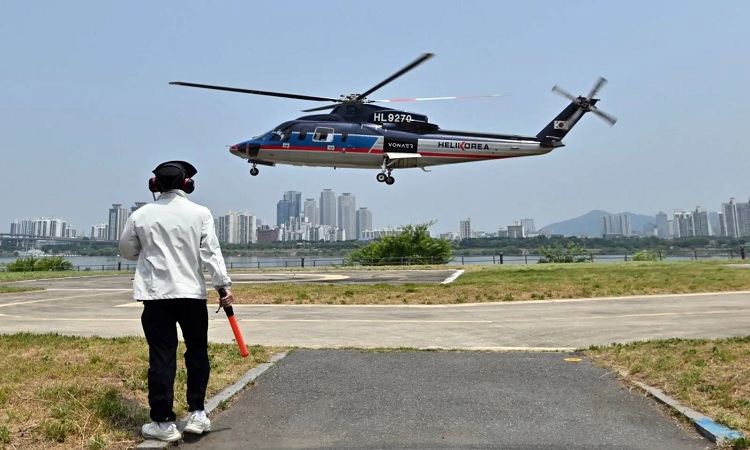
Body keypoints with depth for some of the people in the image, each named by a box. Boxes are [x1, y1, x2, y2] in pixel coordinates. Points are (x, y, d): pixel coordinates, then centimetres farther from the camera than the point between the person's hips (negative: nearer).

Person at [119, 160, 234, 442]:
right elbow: (211, 252, -9)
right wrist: (223, 285, -9)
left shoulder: (141, 215, 2)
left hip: (156, 295, 1)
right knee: (197, 353, 14)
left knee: (161, 358, 3)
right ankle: (197, 414, 14)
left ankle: (164, 423, 7)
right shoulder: (200, 213, -2)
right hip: (192, 294, 0)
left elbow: (126, 251, 12)